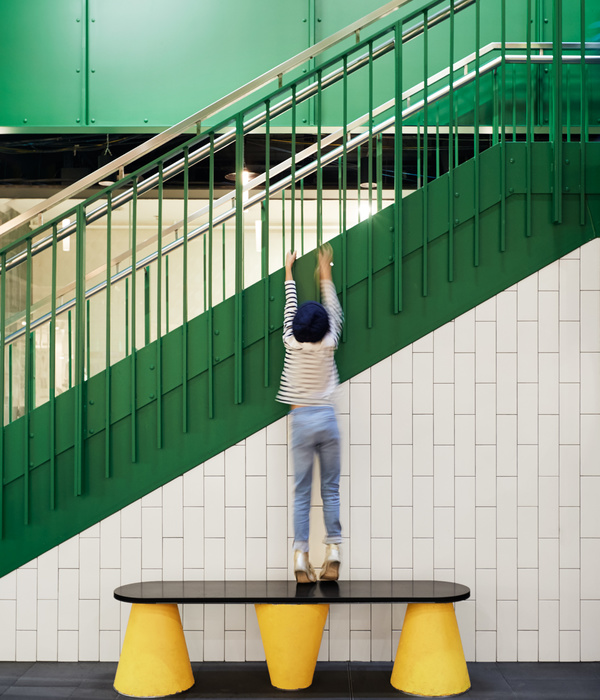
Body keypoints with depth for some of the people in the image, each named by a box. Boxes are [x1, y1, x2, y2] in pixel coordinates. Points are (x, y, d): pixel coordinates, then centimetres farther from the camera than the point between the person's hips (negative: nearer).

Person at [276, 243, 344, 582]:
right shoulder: (329, 345, 0)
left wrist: (289, 273, 26)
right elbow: (335, 312, 16)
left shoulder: (293, 345, -1)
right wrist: (326, 275, 26)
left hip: (302, 420, 0)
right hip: (327, 418, 0)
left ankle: (302, 555, -5)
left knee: (302, 491, 0)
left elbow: (290, 309, 13)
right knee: (331, 488, 4)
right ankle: (334, 549, -3)